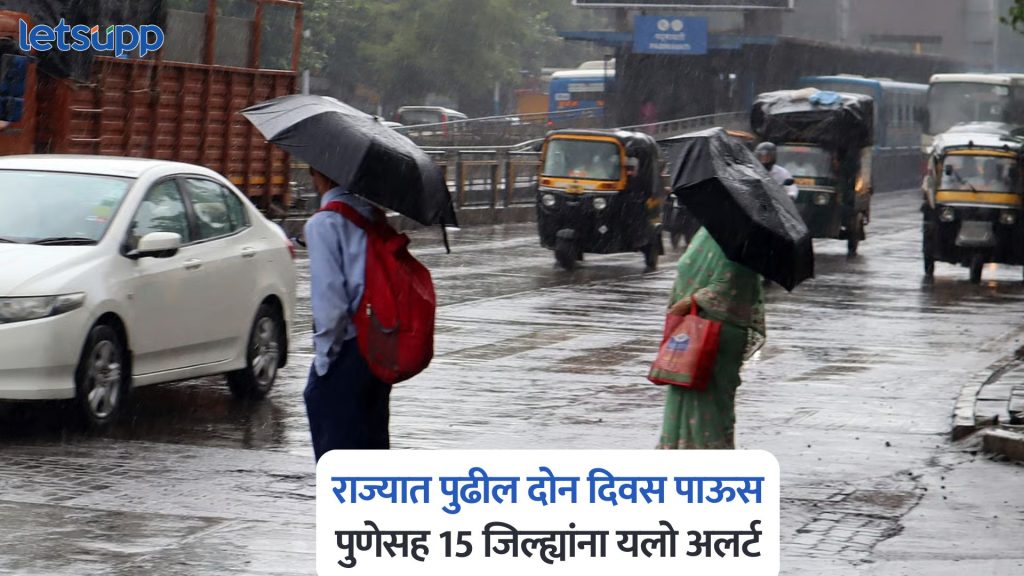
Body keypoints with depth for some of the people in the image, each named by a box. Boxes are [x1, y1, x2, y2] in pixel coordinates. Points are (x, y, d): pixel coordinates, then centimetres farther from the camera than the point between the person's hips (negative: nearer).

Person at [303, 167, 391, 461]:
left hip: (347, 347, -8)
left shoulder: (323, 222, -11)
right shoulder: (371, 213, 10)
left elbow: (328, 296, -16)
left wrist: (324, 352, -10)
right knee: (372, 429, 18)